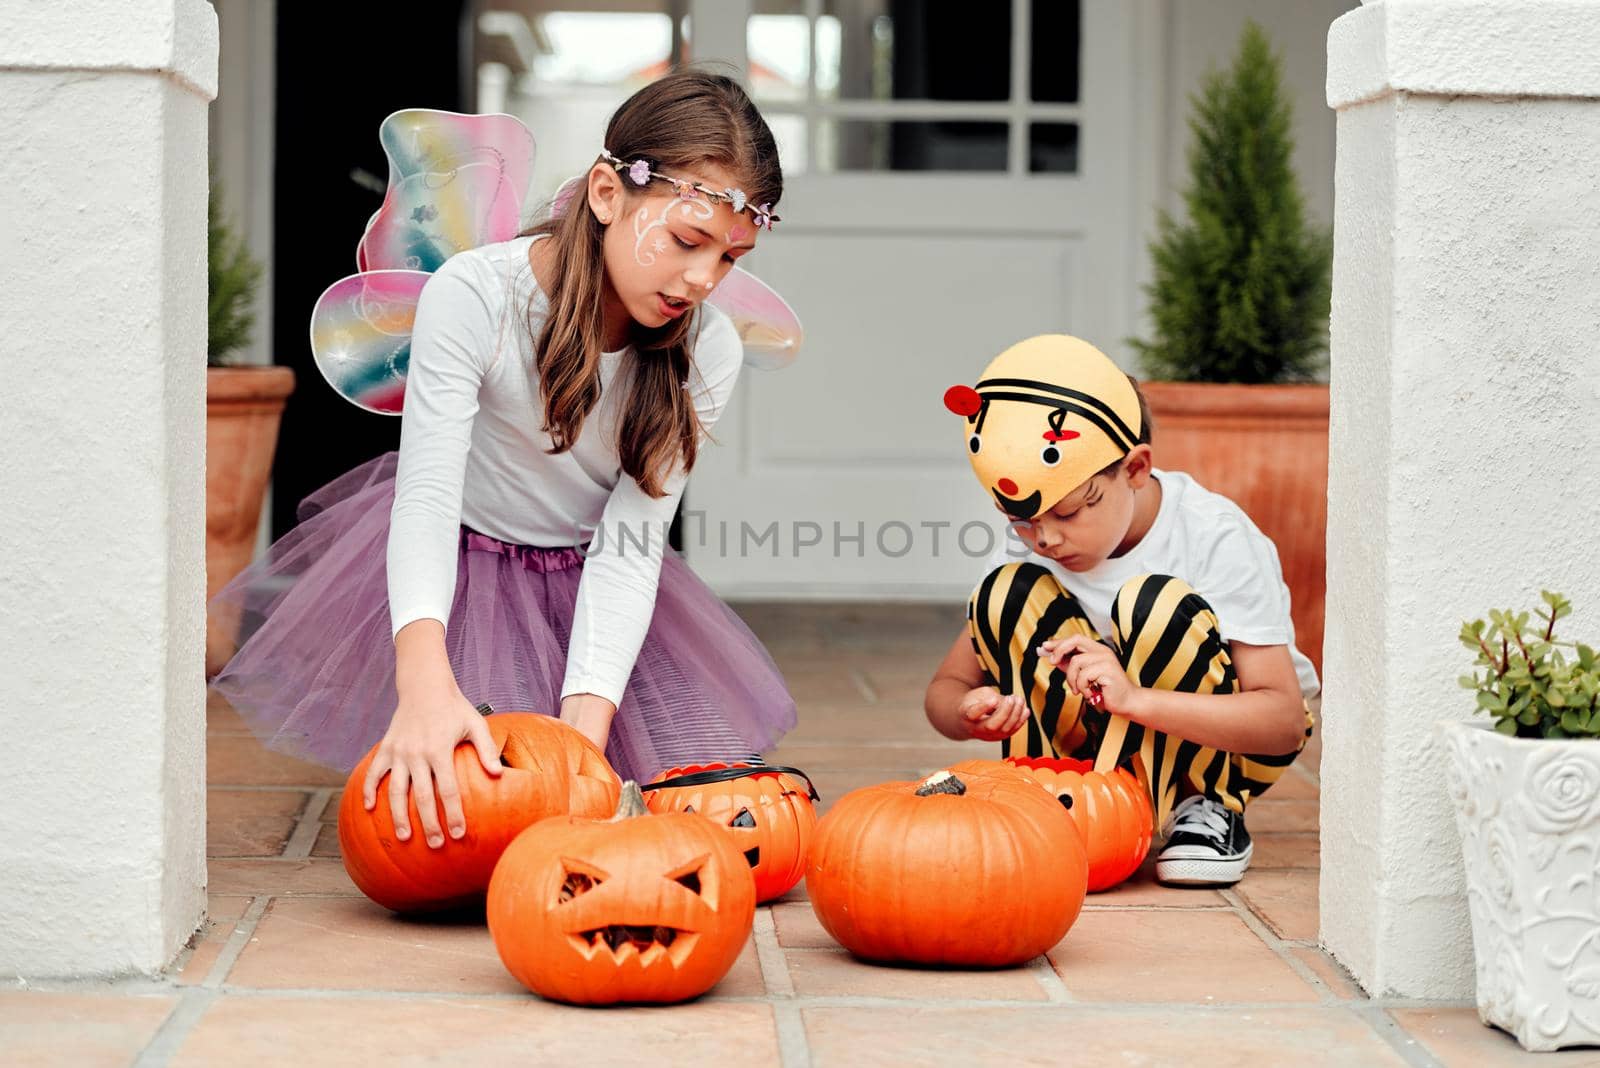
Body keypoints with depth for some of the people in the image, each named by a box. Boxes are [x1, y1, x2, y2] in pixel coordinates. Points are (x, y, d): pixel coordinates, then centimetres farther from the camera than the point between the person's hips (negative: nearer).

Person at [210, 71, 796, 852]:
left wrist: (586, 723, -35)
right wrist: (425, 681, -51)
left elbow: (627, 546, -20)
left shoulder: (706, 355, -19)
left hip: (588, 578, 3)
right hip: (457, 560, -3)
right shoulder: (472, 296, -28)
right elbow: (427, 495, -34)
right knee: (454, 790, -18)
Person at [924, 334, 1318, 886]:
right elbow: (945, 687, -6)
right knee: (1009, 593, -21)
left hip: (1231, 740, -3)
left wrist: (1134, 698, -45)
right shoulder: (1031, 545, -11)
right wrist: (969, 713, -33)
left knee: (1156, 604, -33)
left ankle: (1208, 809, -15)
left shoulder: (1217, 540, -24)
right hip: (1119, 742, 3)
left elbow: (1285, 721, -30)